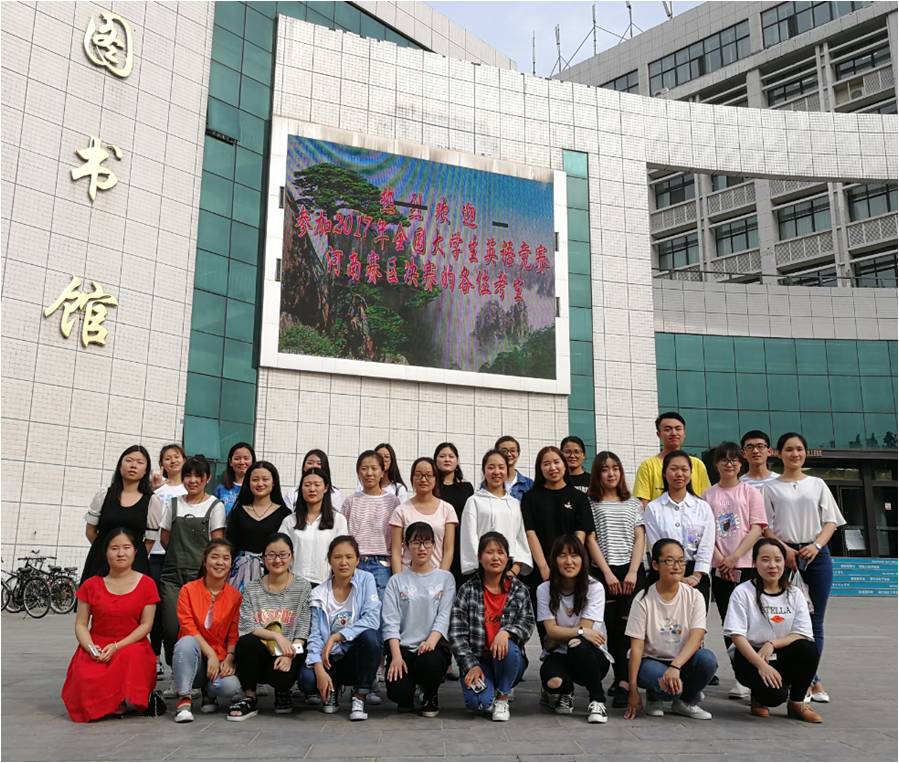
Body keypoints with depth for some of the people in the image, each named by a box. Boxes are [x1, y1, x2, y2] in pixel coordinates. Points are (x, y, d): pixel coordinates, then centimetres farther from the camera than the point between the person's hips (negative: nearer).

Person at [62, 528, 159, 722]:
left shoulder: (146, 584, 1)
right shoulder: (91, 585, 7)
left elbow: (146, 625, -2)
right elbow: (81, 624, 6)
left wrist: (117, 646, -14)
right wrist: (90, 647, -15)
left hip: (131, 645, -1)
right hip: (96, 647, 1)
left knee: (133, 656, -37)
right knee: (86, 678, -30)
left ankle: (128, 702, -12)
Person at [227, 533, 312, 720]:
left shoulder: (303, 587, 4)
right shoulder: (252, 588, 8)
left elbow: (303, 630, -2)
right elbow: (246, 627, -4)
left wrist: (289, 655, -18)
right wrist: (277, 636, -17)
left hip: (289, 652, -1)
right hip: (259, 655, 1)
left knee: (282, 676, -33)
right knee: (246, 642, -32)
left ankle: (283, 692, 8)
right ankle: (249, 698, -11)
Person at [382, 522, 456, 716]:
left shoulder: (445, 578, 10)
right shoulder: (397, 581, 10)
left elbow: (444, 616, -1)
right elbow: (390, 622, 1)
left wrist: (431, 641, -19)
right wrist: (396, 655, -13)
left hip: (434, 645, 0)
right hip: (403, 646, 1)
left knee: (430, 662, -35)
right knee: (397, 691, -24)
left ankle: (430, 695, 3)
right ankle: (407, 696, 18)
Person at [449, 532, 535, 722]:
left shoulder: (519, 590, 2)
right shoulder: (468, 590, -3)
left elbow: (527, 624, -6)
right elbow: (456, 634, -4)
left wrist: (506, 632, -27)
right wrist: (471, 665, -13)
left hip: (510, 661, 1)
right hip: (477, 660, -1)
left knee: (508, 649, -34)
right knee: (478, 702, -28)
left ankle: (503, 697, -7)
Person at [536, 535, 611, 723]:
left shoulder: (594, 588, -8)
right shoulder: (544, 589, -3)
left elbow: (585, 628, -11)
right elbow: (551, 630, -10)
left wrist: (559, 635, -11)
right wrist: (580, 632, -23)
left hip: (591, 656, -1)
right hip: (558, 655, 2)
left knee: (578, 646, -38)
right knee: (553, 681, -33)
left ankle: (597, 701, -15)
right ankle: (565, 693, 9)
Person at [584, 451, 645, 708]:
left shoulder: (633, 503, 14)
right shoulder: (590, 503, 6)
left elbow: (640, 539, 7)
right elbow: (591, 541, 0)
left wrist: (632, 572, -6)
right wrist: (607, 573, -8)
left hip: (632, 571, 1)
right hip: (604, 572, -1)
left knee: (627, 626, -9)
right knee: (612, 627, 0)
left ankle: (624, 682, -11)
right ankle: (622, 680, 7)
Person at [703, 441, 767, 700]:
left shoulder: (750, 492, 3)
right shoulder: (708, 495, 8)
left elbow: (757, 529, -4)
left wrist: (734, 557, -13)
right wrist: (720, 560, -9)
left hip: (746, 565, -2)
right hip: (719, 567, 2)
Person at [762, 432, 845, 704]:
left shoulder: (817, 485, 12)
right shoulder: (771, 488, 6)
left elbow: (830, 522, 8)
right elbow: (765, 526, 2)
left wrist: (816, 546, -8)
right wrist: (784, 549, -12)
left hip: (817, 555, 2)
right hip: (784, 555, -2)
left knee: (815, 620, 4)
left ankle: (811, 677, 12)